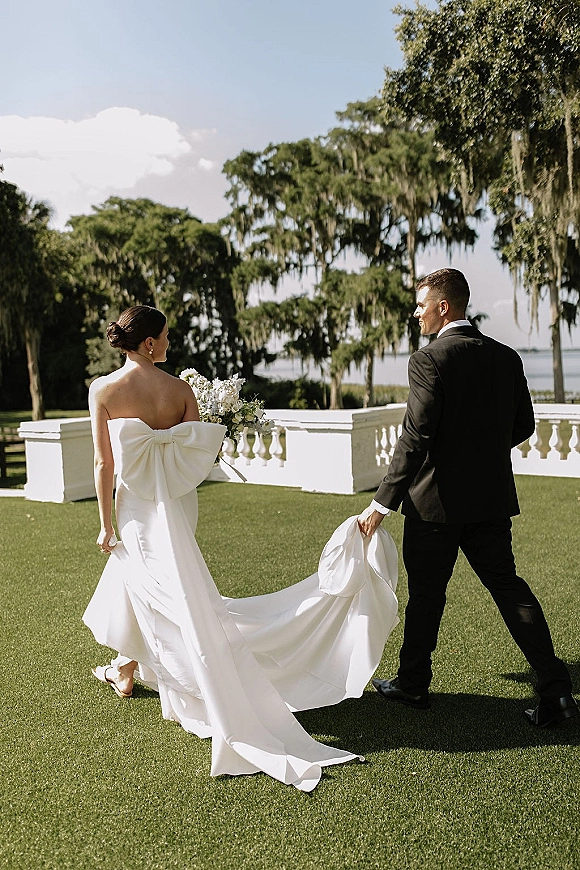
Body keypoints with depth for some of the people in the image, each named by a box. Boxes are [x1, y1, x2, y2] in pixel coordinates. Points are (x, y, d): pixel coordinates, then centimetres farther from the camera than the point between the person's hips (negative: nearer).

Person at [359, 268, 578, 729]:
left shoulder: (429, 360, -14)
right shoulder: (506, 357, 5)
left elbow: (415, 437, -21)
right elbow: (523, 425, 12)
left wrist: (383, 502, -18)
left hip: (437, 500, -5)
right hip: (493, 498, 6)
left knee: (426, 593, 10)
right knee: (508, 586, 12)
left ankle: (413, 684, 27)